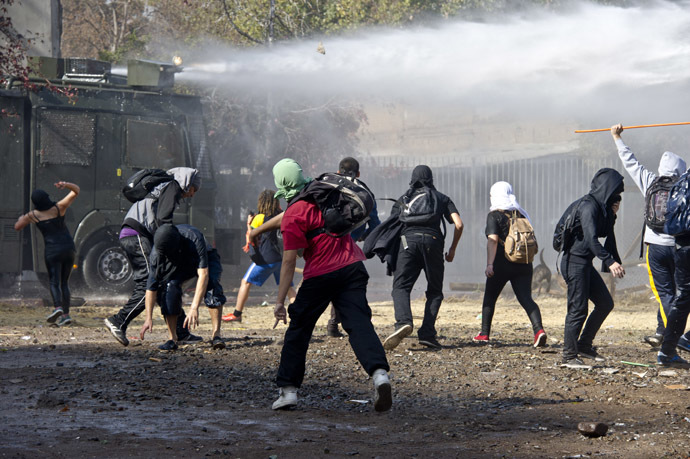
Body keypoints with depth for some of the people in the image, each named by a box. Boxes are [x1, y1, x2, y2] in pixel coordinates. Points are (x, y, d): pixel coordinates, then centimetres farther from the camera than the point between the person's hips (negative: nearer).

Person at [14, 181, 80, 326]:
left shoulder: (33, 215, -3)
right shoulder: (59, 207, -3)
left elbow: (17, 227, 11)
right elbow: (76, 191, 5)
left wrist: (21, 218, 32)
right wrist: (66, 185, -15)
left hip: (52, 250, -2)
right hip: (69, 248, 2)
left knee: (54, 282, -2)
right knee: (65, 282, 10)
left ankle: (58, 307, -28)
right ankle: (66, 314, 3)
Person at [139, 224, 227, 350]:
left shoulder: (194, 238, -43)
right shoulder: (156, 252, -31)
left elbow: (203, 274, -46)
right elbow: (151, 286, -22)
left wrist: (194, 308, -53)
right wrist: (149, 318, -27)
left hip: (206, 260, -2)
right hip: (179, 266, 2)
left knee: (211, 284, -33)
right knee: (169, 286, -28)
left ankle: (216, 334, -28)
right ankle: (172, 339, -19)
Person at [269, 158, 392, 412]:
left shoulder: (293, 215, -10)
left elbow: (289, 261, -13)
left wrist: (280, 301, -8)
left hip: (320, 276, -5)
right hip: (353, 267, 5)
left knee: (298, 330, 10)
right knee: (359, 324, -6)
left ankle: (288, 389, 13)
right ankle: (379, 373, -29)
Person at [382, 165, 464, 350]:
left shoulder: (403, 199, 24)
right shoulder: (442, 198, 24)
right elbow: (458, 225, 11)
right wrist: (452, 250, 21)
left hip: (408, 240, 0)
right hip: (433, 241, 0)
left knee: (401, 286, -5)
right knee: (435, 291, 10)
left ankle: (403, 321, -33)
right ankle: (427, 333, -7)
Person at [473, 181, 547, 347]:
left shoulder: (494, 215, -5)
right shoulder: (520, 214, 11)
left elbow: (492, 240, -15)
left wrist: (489, 264, -21)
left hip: (502, 263, -4)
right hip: (523, 264, 4)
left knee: (490, 297, 14)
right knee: (526, 298, -2)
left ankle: (484, 334, 21)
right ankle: (539, 329, -25)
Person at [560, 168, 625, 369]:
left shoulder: (600, 206, 12)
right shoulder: (589, 206, -17)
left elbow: (604, 233, 22)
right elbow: (591, 239, -28)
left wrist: (611, 214, 6)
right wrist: (610, 261, -34)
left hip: (584, 262, 10)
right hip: (575, 262, -10)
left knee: (605, 303, 11)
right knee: (578, 309, -8)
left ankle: (584, 345, 18)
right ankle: (569, 356, -3)